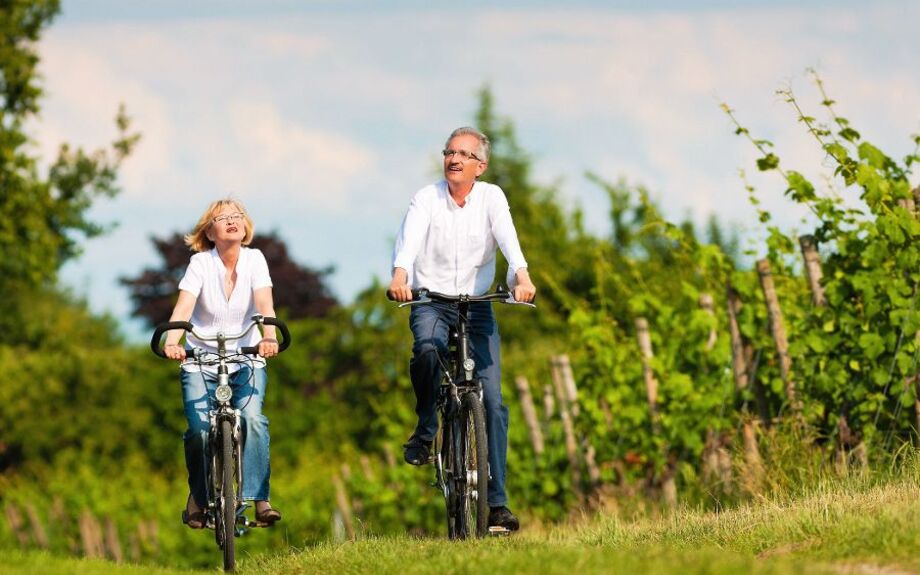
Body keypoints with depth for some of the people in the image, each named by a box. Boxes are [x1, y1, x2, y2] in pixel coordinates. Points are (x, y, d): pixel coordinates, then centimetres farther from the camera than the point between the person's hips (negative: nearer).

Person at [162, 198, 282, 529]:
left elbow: (264, 303, -18)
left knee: (252, 419, -24)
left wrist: (269, 337, -38)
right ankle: (198, 497, 10)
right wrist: (172, 341, -41)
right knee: (199, 430, -15)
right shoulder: (201, 263, -9)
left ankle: (259, 499, -20)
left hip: (246, 359, 1)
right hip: (200, 361, 0)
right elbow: (184, 306, -22)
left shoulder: (254, 260, -5)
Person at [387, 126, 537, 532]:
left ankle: (496, 502, -4)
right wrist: (400, 275, -42)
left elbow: (507, 237, -17)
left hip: (477, 306, 1)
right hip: (431, 301, -1)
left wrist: (521, 276, -37)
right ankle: (425, 429, -11)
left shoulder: (490, 198, 0)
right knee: (428, 347, -37)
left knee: (492, 401, -7)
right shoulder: (426, 198, -4)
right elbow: (410, 239, -21)